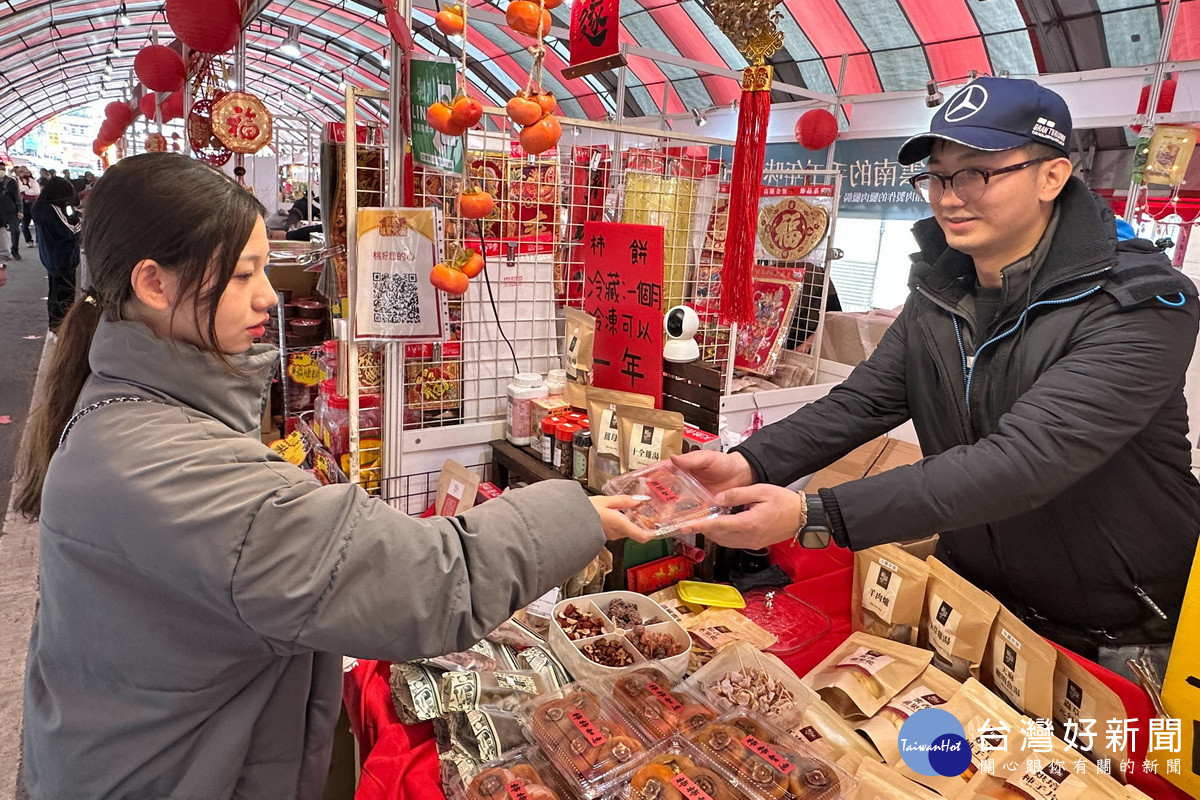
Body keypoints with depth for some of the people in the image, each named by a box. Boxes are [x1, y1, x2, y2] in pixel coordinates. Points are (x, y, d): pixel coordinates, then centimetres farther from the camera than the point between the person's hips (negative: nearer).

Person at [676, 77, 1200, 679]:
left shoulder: (1142, 308, -25)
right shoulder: (940, 291, -3)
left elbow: (1021, 461, -36)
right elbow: (864, 400, -9)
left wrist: (812, 515, -43)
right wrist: (751, 464, -28)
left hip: (1121, 643, -5)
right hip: (974, 605, 5)